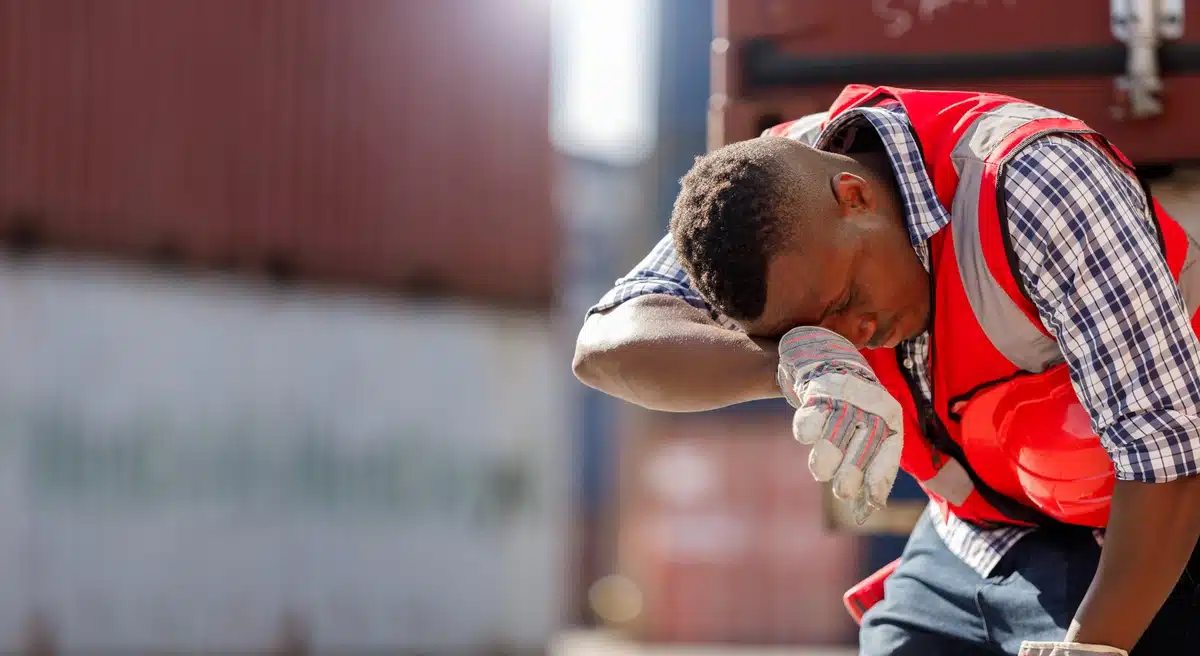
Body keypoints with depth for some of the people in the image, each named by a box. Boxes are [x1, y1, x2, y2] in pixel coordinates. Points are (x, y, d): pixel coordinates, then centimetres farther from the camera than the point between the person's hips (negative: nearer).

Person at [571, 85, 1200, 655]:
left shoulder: (1029, 183, -30)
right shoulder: (774, 188, -13)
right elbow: (606, 347, -25)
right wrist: (792, 361, -41)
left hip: (1146, 548, -5)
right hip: (972, 540, 6)